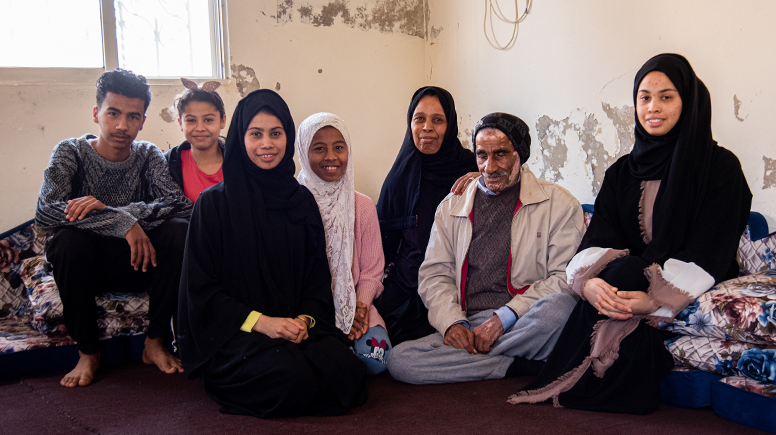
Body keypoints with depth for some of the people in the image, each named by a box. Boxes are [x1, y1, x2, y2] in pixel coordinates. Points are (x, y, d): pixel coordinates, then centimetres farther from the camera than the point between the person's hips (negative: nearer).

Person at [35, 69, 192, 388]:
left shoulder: (148, 155, -2)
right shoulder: (71, 152, -7)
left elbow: (181, 204, -21)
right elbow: (45, 212, -25)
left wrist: (108, 209, -32)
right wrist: (123, 222, -34)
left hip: (137, 262, 1)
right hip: (86, 266, -1)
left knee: (178, 230, -25)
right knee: (68, 239, -33)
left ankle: (155, 342, -13)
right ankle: (87, 352, -15)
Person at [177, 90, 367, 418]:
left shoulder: (301, 200, 12)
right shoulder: (214, 203, 0)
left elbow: (317, 275, 13)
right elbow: (201, 287, -3)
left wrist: (305, 318, -8)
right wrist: (260, 321, -15)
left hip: (297, 324, 4)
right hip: (232, 333, -3)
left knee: (346, 370, -25)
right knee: (292, 377, -32)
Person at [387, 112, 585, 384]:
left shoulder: (559, 203, 6)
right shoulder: (452, 206, 16)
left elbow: (565, 278, -3)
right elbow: (434, 274, 13)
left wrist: (504, 318, -13)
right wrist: (452, 322, -7)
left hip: (526, 326, -3)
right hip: (468, 326, 3)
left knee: (560, 306, -37)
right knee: (399, 360, -22)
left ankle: (464, 359, -17)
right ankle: (525, 364, -17)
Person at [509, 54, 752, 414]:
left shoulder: (720, 167, -4)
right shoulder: (622, 172, 9)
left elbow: (709, 251, -13)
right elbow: (599, 237, -3)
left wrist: (657, 300, -29)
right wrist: (589, 281, -27)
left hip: (693, 296, -3)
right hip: (633, 281, 4)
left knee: (626, 272, -30)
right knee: (618, 272, -30)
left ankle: (576, 384, -18)